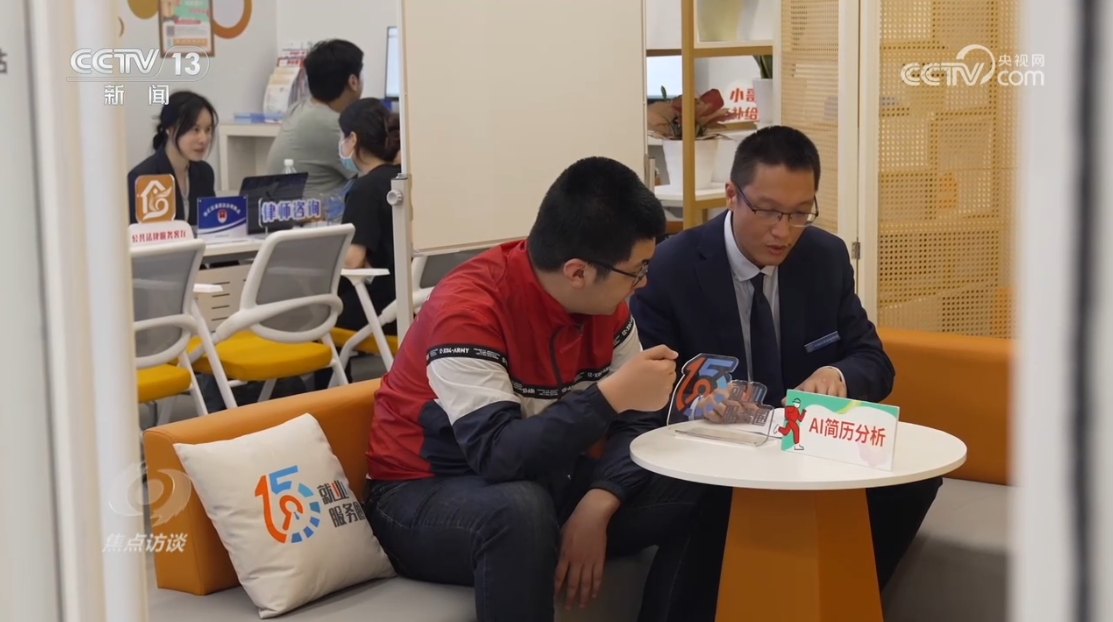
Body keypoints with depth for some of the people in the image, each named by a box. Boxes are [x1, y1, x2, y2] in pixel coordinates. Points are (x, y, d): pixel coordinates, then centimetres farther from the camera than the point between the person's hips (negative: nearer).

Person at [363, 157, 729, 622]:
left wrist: (597, 506, -21)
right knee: (520, 509, -39)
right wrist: (611, 394, -38)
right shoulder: (468, 308, -28)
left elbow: (637, 422, -3)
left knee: (701, 494, -8)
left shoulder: (603, 300, -6)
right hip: (424, 495, -7)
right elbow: (498, 455, -35)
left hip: (541, 481, 7)